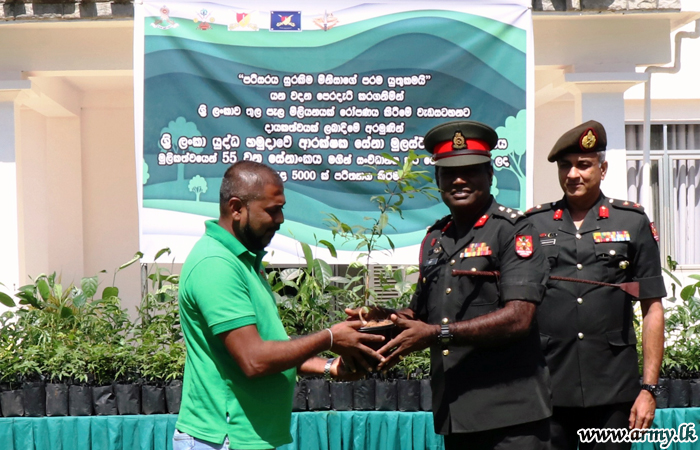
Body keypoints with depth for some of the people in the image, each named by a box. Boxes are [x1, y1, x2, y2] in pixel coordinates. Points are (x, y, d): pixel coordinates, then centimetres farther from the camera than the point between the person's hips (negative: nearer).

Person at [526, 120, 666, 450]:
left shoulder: (633, 222, 5)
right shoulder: (533, 224, 6)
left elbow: (652, 309, 4)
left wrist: (649, 388, -2)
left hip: (612, 396, 0)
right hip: (546, 391, 1)